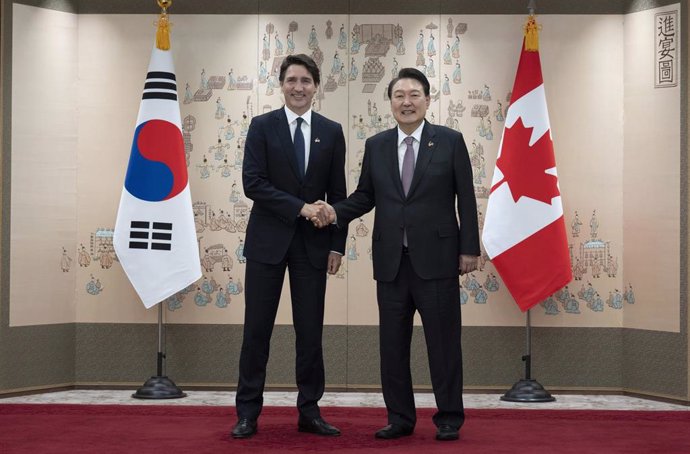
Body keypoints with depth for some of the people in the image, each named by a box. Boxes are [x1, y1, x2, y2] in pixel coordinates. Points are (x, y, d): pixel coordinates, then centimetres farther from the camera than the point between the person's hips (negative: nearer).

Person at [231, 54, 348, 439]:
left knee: (311, 331, 6)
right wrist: (299, 207, -16)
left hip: (313, 243, 2)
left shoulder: (332, 131, 7)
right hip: (268, 240, -2)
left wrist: (337, 244, 2)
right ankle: (248, 413, 10)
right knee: (257, 330, 2)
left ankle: (310, 411, 16)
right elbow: (253, 183, -8)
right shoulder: (262, 126, 1)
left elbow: (338, 193, 7)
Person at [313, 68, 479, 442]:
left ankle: (449, 418, 15)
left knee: (443, 340, 2)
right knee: (392, 343, 8)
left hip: (436, 258, -3)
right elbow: (365, 196, 12)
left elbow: (466, 199, 0)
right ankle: (400, 418, 19)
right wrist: (336, 212, -7)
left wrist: (469, 249, -4)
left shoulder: (450, 141, 1)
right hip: (391, 260, 3)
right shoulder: (376, 146, 10)